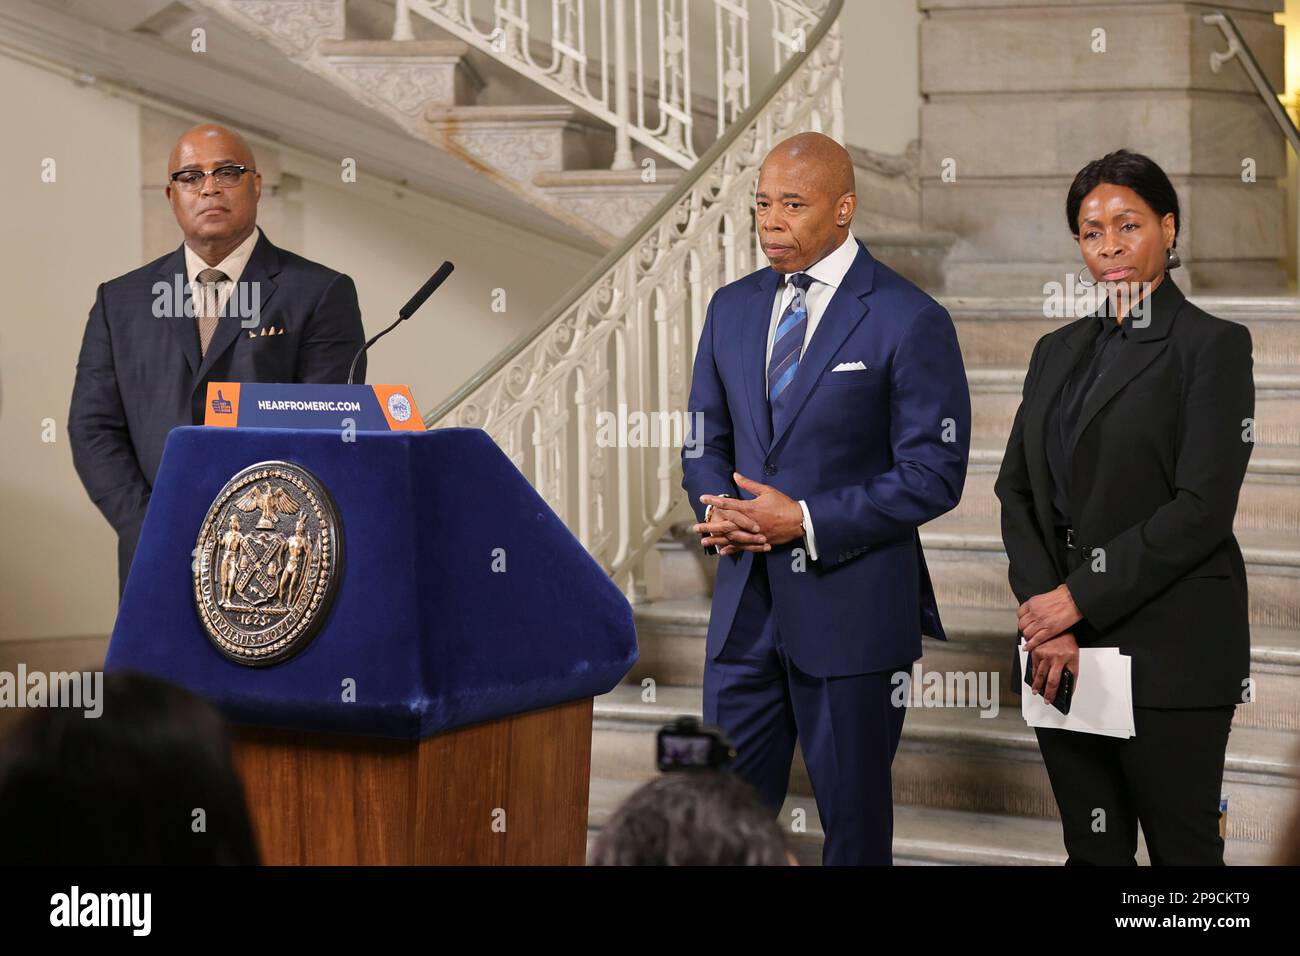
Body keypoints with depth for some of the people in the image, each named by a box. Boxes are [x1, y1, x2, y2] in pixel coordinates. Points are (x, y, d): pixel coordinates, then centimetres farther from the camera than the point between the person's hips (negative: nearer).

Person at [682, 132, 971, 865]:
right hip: (746, 604, 5)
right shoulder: (733, 309, 10)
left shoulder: (909, 321, -9)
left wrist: (807, 522, -18)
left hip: (851, 606, -5)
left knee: (854, 819, 8)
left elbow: (933, 474, -12)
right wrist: (718, 508, -6)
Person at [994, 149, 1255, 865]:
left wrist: (1078, 600, -14)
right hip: (1062, 645, 6)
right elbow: (1017, 488, 9)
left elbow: (1202, 508, -14)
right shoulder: (1058, 352, 15)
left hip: (1168, 651, -6)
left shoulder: (1211, 344, -5)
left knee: (1181, 846, 0)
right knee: (1092, 848, 10)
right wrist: (1046, 620, -6)